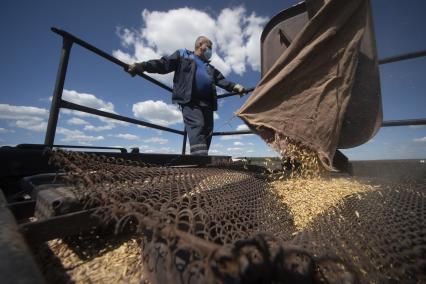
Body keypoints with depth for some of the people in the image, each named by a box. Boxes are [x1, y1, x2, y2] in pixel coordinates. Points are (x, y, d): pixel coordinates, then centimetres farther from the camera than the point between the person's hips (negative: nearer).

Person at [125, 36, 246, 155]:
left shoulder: (210, 67, 34)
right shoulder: (182, 55, 19)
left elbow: (221, 80, 23)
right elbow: (163, 64, 8)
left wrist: (234, 86, 5)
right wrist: (141, 66, -6)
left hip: (207, 102, 7)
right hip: (190, 100, -6)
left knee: (207, 131, -3)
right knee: (197, 126, -26)